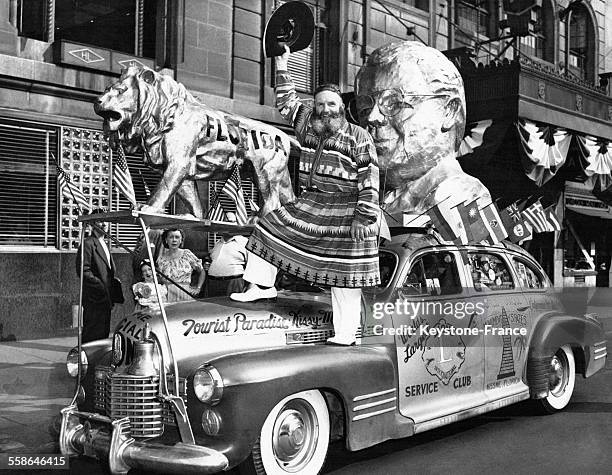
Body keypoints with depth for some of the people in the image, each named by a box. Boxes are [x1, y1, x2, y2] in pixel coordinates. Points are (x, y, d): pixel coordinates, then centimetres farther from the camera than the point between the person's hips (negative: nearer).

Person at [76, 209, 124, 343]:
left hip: (106, 299, 9)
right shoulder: (88, 244, -10)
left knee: (103, 333, 12)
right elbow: (83, 271, -17)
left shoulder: (104, 244, 20)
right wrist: (100, 287, -20)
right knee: (93, 335, -7)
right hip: (94, 298, -9)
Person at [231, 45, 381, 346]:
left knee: (345, 278, -2)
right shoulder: (308, 125, 9)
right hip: (310, 206, 7)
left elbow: (370, 179, -12)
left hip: (346, 212, -6)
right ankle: (263, 285, 20)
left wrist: (365, 217, -17)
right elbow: (286, 102, 19)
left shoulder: (359, 138, -8)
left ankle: (345, 336, 3)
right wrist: (282, 67, 14)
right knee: (269, 227, 9)